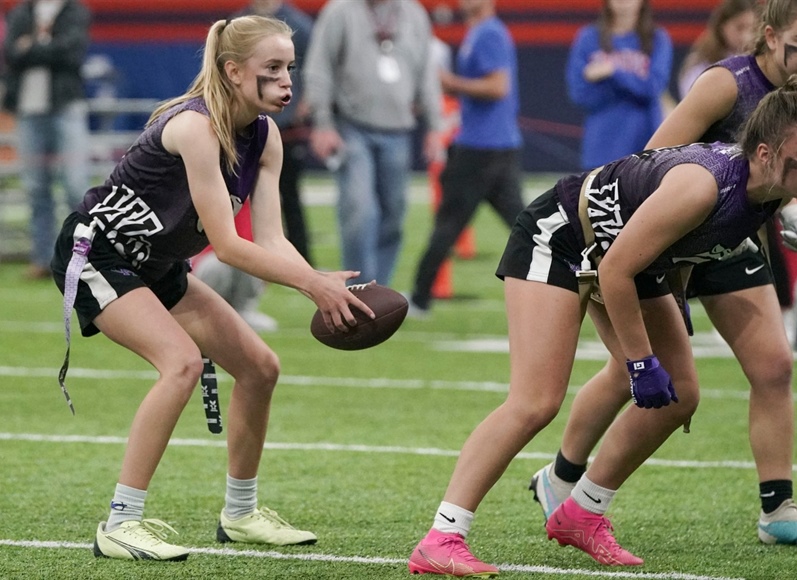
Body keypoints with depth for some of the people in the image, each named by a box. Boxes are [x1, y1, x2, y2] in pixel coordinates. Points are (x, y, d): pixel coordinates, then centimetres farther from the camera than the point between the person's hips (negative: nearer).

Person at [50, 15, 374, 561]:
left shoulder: (264, 136, -3)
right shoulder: (195, 126, -29)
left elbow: (271, 240, -9)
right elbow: (225, 244, -31)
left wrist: (321, 283, -28)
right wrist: (310, 282, -34)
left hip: (155, 267, 9)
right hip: (95, 252, -9)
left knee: (259, 366, 5)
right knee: (182, 361, -28)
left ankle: (240, 513, 21)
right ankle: (121, 524, -24)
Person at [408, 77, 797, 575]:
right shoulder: (703, 186, -36)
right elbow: (615, 272, -29)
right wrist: (642, 362, -22)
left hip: (627, 249, 9)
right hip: (559, 237, -9)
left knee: (677, 398, 7)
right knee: (536, 402, -21)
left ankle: (581, 516, 21)